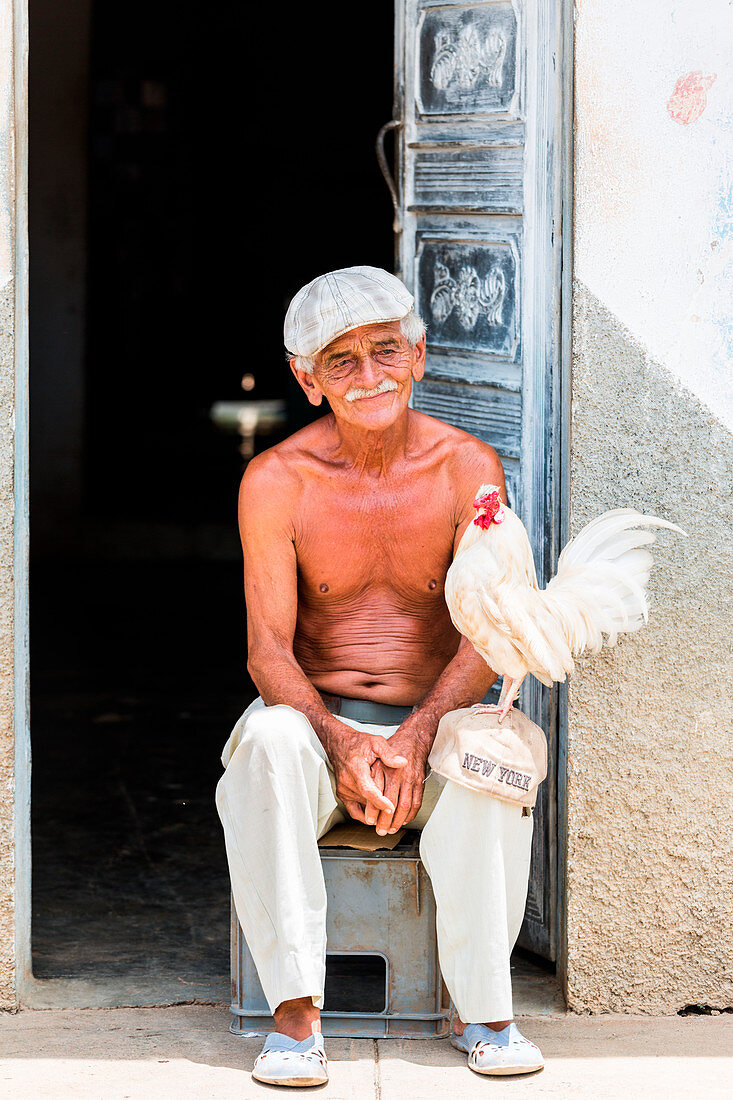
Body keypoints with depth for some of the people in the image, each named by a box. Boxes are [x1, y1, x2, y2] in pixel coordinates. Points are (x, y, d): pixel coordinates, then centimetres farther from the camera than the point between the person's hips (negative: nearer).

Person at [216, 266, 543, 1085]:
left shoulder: (467, 467, -4)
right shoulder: (276, 481, -6)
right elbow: (268, 652, -10)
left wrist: (415, 738, -27)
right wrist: (341, 744, -29)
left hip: (437, 721, 0)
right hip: (321, 719, 0)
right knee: (266, 739, -34)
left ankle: (481, 1007, -15)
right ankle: (295, 1013, -29)